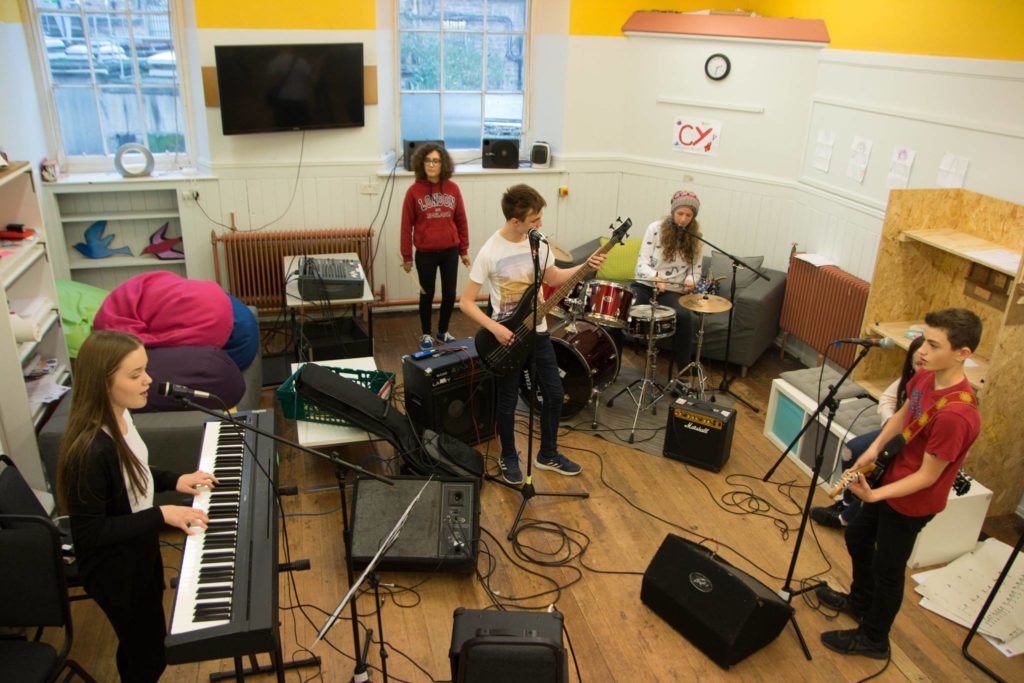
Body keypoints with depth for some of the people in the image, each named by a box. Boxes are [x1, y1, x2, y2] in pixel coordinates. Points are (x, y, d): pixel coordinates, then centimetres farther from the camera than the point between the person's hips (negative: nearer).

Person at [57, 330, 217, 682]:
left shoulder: (119, 416, -9)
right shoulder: (89, 450, -35)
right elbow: (89, 534, -28)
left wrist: (174, 480, 0)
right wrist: (162, 515, -28)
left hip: (139, 551, 8)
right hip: (115, 572, -8)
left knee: (140, 643, 29)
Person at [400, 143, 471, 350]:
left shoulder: (453, 189, -1)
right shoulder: (414, 191, -7)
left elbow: (461, 221, 6)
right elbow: (407, 225, -4)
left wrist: (464, 250, 8)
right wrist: (407, 256, -3)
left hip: (450, 251, 2)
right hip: (425, 253, -2)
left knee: (450, 293, 9)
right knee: (427, 294, 10)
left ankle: (443, 332, 29)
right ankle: (426, 334, 27)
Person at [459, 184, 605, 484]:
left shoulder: (538, 241, -4)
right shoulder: (489, 253, -21)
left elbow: (552, 277, 13)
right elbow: (465, 302, -16)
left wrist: (586, 266, -2)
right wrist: (495, 329, -24)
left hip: (538, 331, 6)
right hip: (507, 336, -5)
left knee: (555, 393, 11)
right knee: (508, 402, 8)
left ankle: (548, 454, 30)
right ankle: (508, 458, 32)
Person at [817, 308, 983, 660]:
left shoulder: (955, 415, -36)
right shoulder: (925, 376, -12)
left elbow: (927, 476, -26)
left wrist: (874, 495, -32)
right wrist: (875, 447, -8)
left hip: (912, 500, -8)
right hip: (894, 477, 8)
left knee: (888, 569, 12)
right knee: (857, 536, 27)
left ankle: (873, 639, 37)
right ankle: (861, 600, 53)